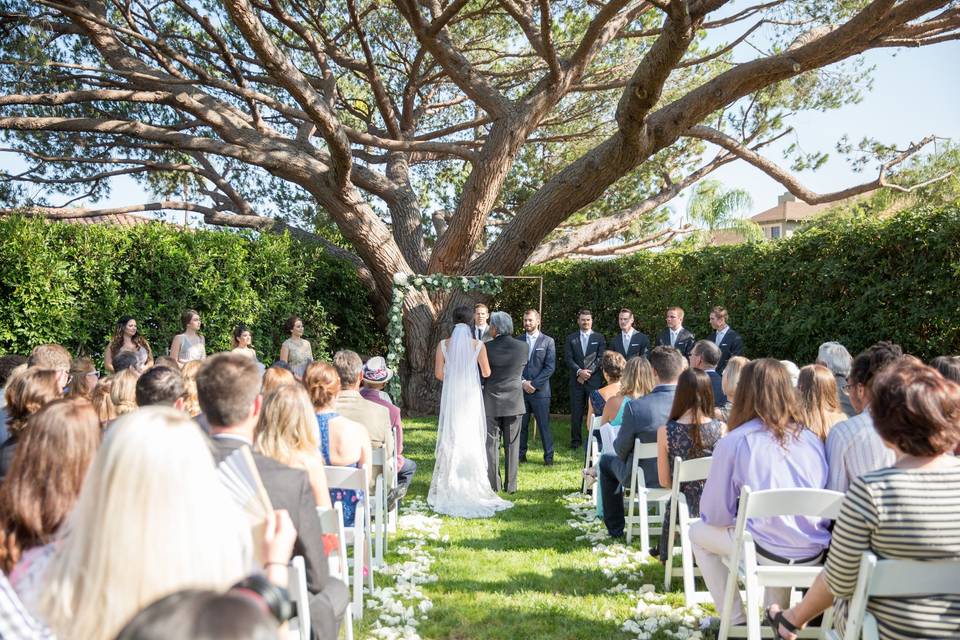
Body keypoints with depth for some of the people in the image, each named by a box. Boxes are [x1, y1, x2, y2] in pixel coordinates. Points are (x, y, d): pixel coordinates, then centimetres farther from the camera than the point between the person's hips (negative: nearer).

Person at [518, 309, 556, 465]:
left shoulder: (548, 341, 3)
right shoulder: (517, 341, 9)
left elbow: (550, 367, -4)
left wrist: (534, 384, -11)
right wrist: (523, 382, -8)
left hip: (540, 390, -2)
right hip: (520, 389, 2)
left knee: (544, 425, -1)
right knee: (521, 424, 6)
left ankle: (549, 456, 8)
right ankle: (520, 455, 16)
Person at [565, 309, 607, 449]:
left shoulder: (599, 338, 9)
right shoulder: (571, 338, 11)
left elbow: (600, 358, 0)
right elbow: (568, 358, 1)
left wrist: (588, 372, -11)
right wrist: (579, 371, -13)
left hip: (594, 380, -1)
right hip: (576, 381, 1)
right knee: (576, 412, 2)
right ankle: (576, 440, 11)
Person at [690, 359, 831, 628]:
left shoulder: (732, 443, -8)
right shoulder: (811, 438, 5)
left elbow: (714, 515, -4)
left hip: (767, 554, -5)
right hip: (815, 554, 5)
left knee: (698, 532, 20)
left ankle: (736, 621, 21)